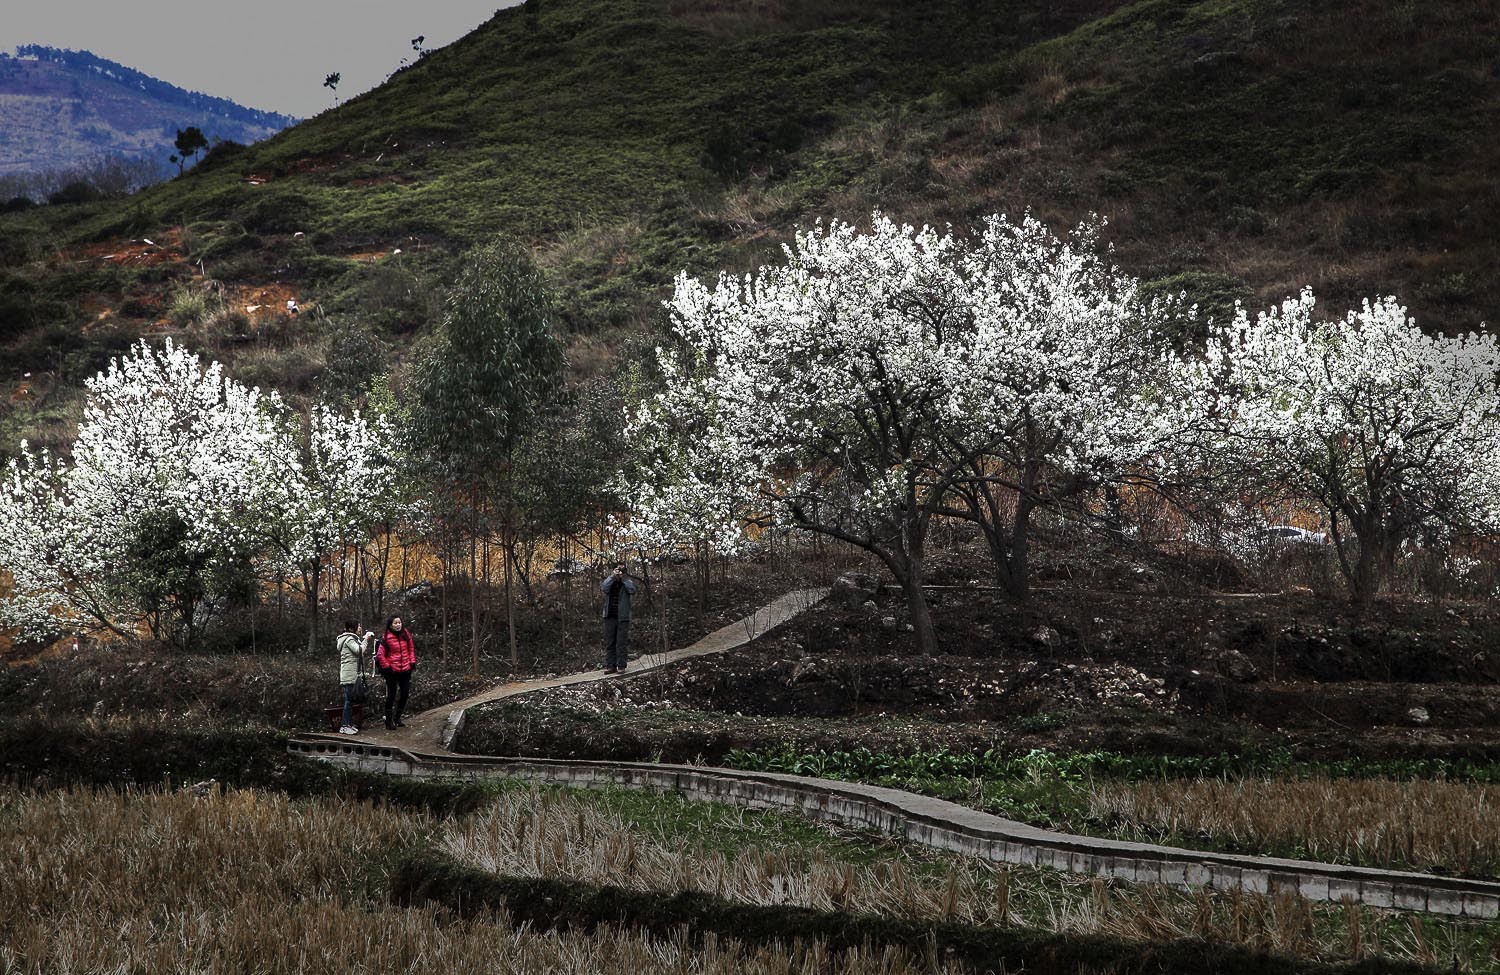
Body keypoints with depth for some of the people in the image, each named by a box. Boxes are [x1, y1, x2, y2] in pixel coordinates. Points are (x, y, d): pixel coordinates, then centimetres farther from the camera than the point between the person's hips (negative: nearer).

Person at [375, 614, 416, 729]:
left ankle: (397, 718, 25)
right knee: (391, 695, -1)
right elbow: (380, 655, -9)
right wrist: (386, 667, -11)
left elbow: (411, 649, 15)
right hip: (392, 671, -5)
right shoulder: (387, 638, -12)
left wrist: (412, 662, 7)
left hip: (405, 669, 5)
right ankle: (389, 720, 8)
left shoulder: (406, 634, 4)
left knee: (405, 694, 10)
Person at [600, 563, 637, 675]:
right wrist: (612, 576, -14)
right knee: (609, 642, 2)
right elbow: (604, 588, -10)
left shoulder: (628, 581, 6)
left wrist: (623, 577, -15)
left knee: (622, 642, -4)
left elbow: (632, 590, -14)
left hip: (623, 617, -2)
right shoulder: (609, 580, 10)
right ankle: (610, 666, 6)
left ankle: (621, 666, 0)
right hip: (610, 616, 2)